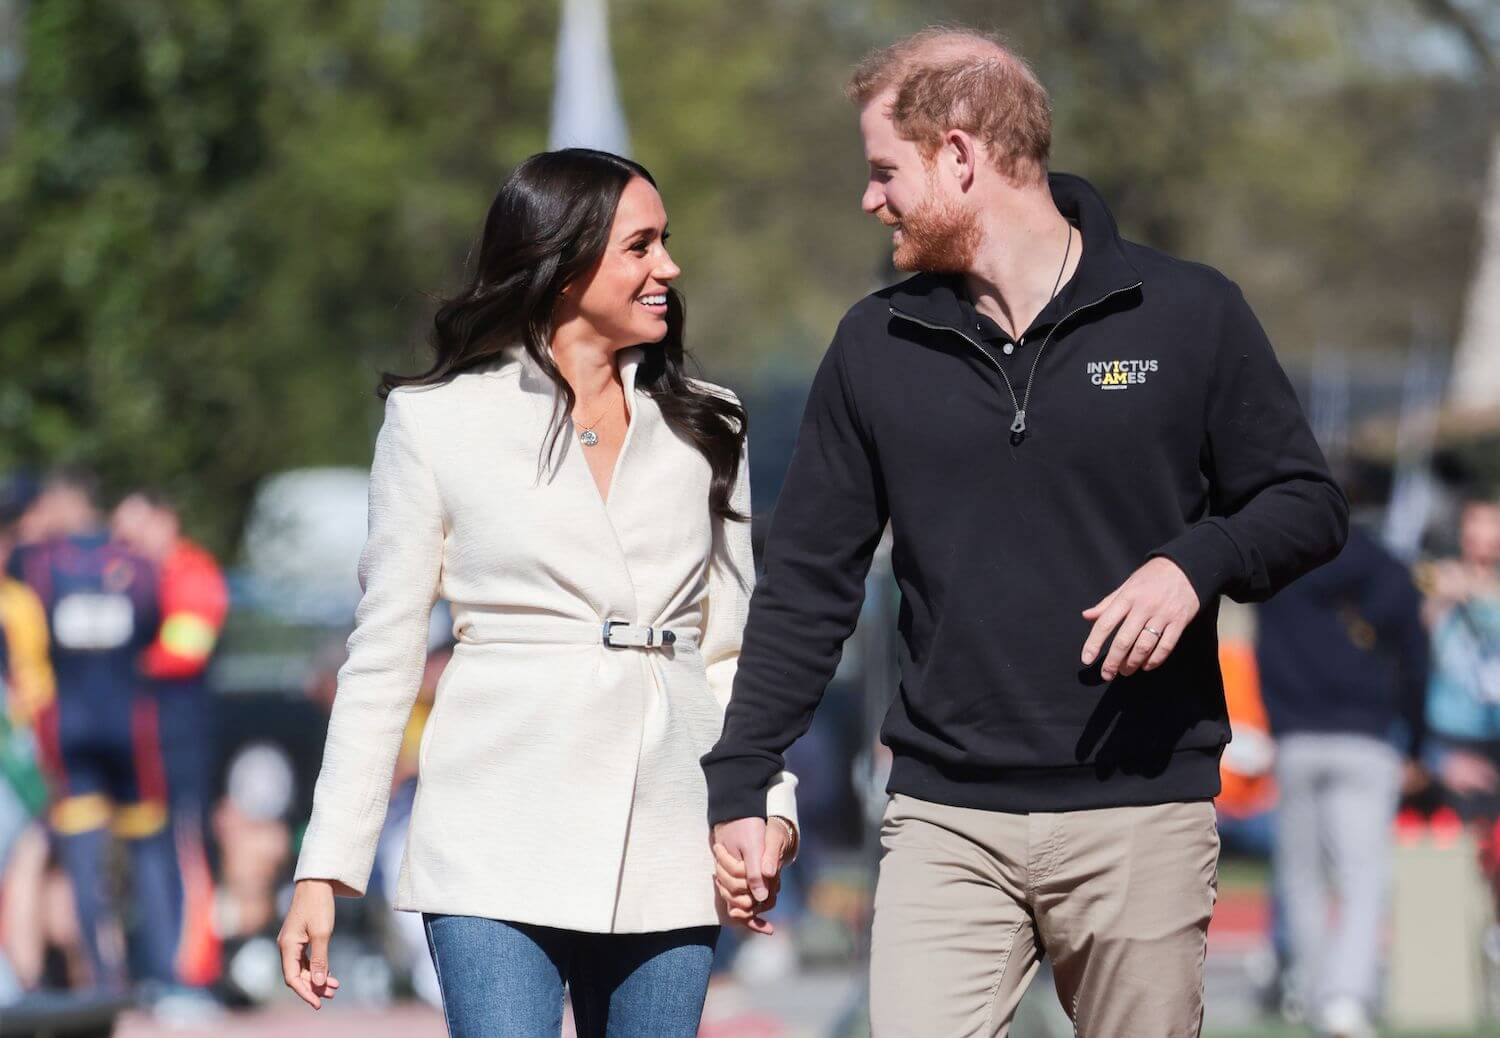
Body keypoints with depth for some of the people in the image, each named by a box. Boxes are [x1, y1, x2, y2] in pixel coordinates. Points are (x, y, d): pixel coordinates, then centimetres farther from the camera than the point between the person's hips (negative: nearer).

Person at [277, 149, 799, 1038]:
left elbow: (731, 646, 15)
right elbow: (383, 655, 6)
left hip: (666, 850, 3)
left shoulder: (705, 428, 14)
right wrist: (326, 867, 0)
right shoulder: (437, 421, 5)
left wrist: (766, 799, -1)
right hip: (502, 846, -3)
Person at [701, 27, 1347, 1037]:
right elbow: (807, 582, 12)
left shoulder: (1190, 315, 1)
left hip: (1141, 815, -2)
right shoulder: (877, 347, 9)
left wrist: (1197, 562, -16)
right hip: (946, 821, 2)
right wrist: (737, 786, 8)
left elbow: (1309, 505, 5)